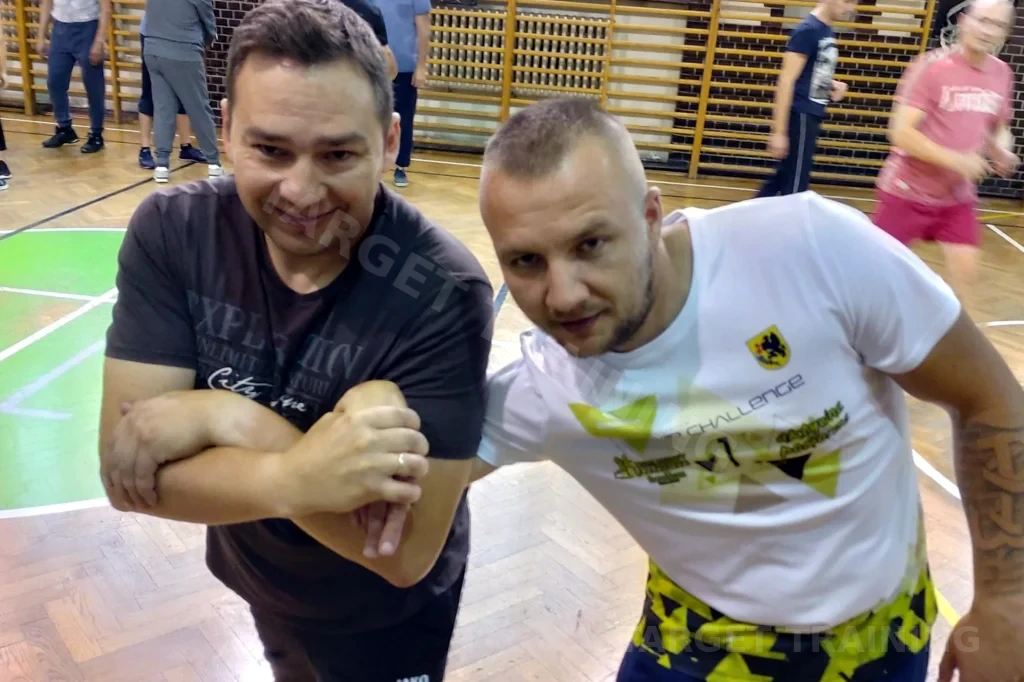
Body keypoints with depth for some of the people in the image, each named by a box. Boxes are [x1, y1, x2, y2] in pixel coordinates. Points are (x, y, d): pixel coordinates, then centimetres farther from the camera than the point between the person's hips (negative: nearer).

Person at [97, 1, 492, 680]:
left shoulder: (441, 291, -31)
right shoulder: (171, 232, -19)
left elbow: (407, 551, -31)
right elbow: (125, 470, -23)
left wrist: (226, 416, -32)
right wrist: (291, 480, -40)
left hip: (384, 622, -4)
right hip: (251, 578, 4)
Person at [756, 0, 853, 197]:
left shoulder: (827, 31, 11)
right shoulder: (808, 30, -14)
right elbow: (787, 80, -18)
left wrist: (832, 84, 4)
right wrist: (779, 132, -22)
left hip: (811, 115, 9)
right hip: (800, 116, -9)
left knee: (784, 177, 14)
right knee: (795, 185, -2)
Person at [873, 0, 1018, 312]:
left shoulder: (1002, 74, 1)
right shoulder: (932, 66, -17)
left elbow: (999, 128, 17)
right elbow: (901, 132, -22)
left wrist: (1002, 152, -6)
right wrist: (956, 160, -27)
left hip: (958, 196, 5)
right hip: (907, 191, -5)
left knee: (966, 271, 2)